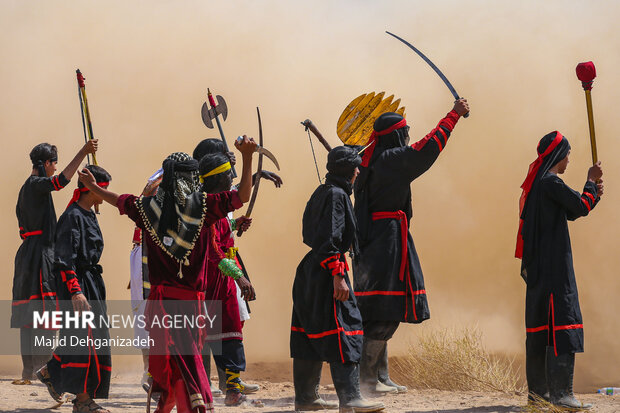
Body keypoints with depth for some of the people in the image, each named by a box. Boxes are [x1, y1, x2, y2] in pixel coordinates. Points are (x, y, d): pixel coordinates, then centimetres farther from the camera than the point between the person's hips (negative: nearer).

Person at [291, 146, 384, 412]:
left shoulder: (321, 192, 16)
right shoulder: (336, 195, -13)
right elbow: (329, 240, -21)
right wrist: (337, 276, -23)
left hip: (310, 270, 10)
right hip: (327, 271, -10)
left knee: (310, 333, 13)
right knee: (344, 330, -12)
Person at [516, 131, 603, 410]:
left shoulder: (538, 183, 17)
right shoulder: (551, 183, -14)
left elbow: (570, 212, 23)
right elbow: (581, 207, -15)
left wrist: (593, 194, 10)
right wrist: (591, 182, 0)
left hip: (539, 266, 10)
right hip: (554, 264, -10)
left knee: (542, 323, 13)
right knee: (562, 323, -12)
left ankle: (538, 388, 17)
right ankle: (560, 392, -16)